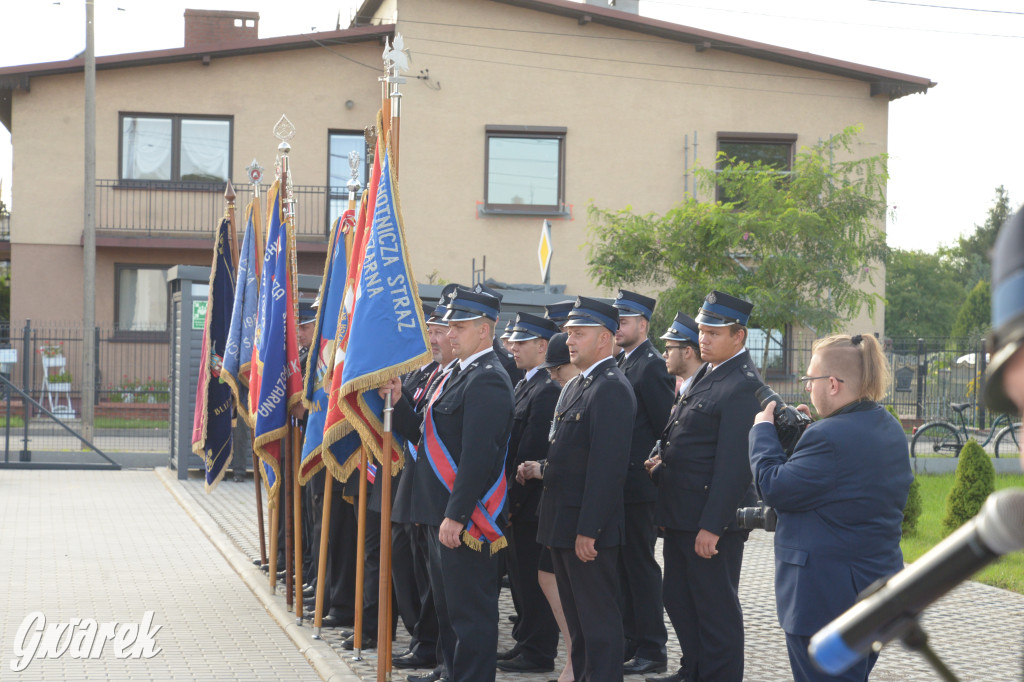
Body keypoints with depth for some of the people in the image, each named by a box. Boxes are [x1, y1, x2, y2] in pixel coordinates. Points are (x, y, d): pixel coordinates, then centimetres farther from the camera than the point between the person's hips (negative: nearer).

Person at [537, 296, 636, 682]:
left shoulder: (612, 389, -16)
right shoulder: (579, 385, 16)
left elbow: (607, 466, -22)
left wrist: (588, 530, -24)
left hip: (589, 528, -10)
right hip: (564, 525, 10)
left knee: (599, 620, -4)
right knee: (577, 620, 17)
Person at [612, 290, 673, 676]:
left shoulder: (650, 366, -13)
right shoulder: (622, 364, 15)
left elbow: (666, 425, -17)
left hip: (638, 485, -9)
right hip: (620, 485, 9)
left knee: (640, 564, -4)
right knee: (626, 565, 14)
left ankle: (652, 650, 2)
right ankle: (632, 640, 22)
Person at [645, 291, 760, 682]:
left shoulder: (742, 386, -19)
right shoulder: (706, 374, 12)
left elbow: (733, 463, -22)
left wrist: (712, 525, -23)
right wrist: (665, 464, 5)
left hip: (712, 517, -10)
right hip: (681, 515, 10)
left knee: (716, 607, 2)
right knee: (678, 598, 20)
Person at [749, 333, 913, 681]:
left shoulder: (830, 436, -24)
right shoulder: (890, 429, 9)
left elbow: (774, 489, -17)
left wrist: (763, 430, -3)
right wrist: (807, 431, 10)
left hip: (827, 598, -10)